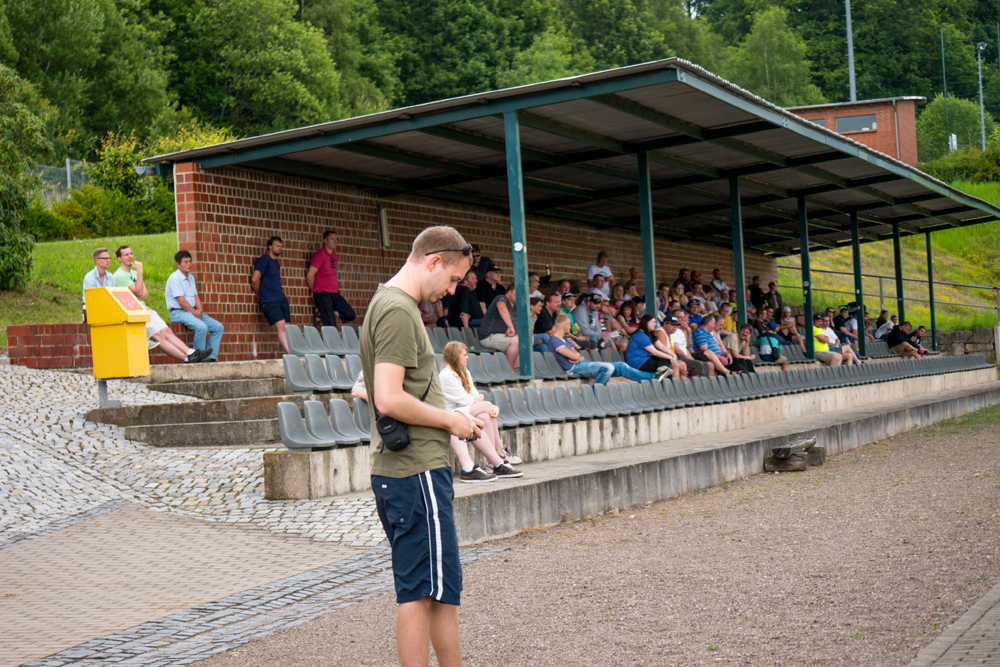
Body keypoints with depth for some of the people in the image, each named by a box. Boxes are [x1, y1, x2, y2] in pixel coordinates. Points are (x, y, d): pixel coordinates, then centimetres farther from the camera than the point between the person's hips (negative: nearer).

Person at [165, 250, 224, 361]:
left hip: (193, 311, 9)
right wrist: (195, 313, -11)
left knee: (218, 327, -3)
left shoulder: (191, 278, 16)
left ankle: (211, 357, -5)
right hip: (178, 312, -9)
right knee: (202, 327, -33)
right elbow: (181, 301, -16)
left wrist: (199, 310, -5)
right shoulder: (174, 278, -11)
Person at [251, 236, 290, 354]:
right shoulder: (264, 259, -5)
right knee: (281, 326, -17)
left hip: (281, 299, 8)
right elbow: (255, 279, -11)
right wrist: (260, 295, 1)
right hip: (269, 301, -8)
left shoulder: (276, 263, 22)